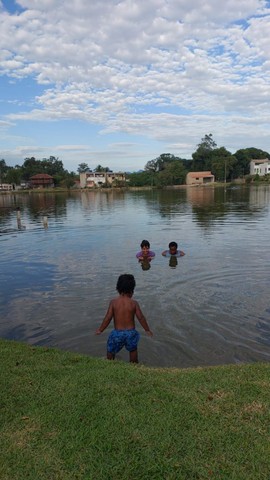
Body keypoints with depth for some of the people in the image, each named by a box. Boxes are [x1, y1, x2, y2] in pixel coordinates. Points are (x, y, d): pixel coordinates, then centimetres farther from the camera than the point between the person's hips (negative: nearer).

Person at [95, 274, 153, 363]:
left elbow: (108, 318, -11)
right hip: (131, 332, 2)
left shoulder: (113, 302, -12)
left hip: (117, 333, -2)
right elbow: (141, 317, -5)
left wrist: (100, 330, 3)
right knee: (133, 349, 29)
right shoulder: (134, 303, -10)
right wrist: (147, 330, 10)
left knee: (110, 351, 21)